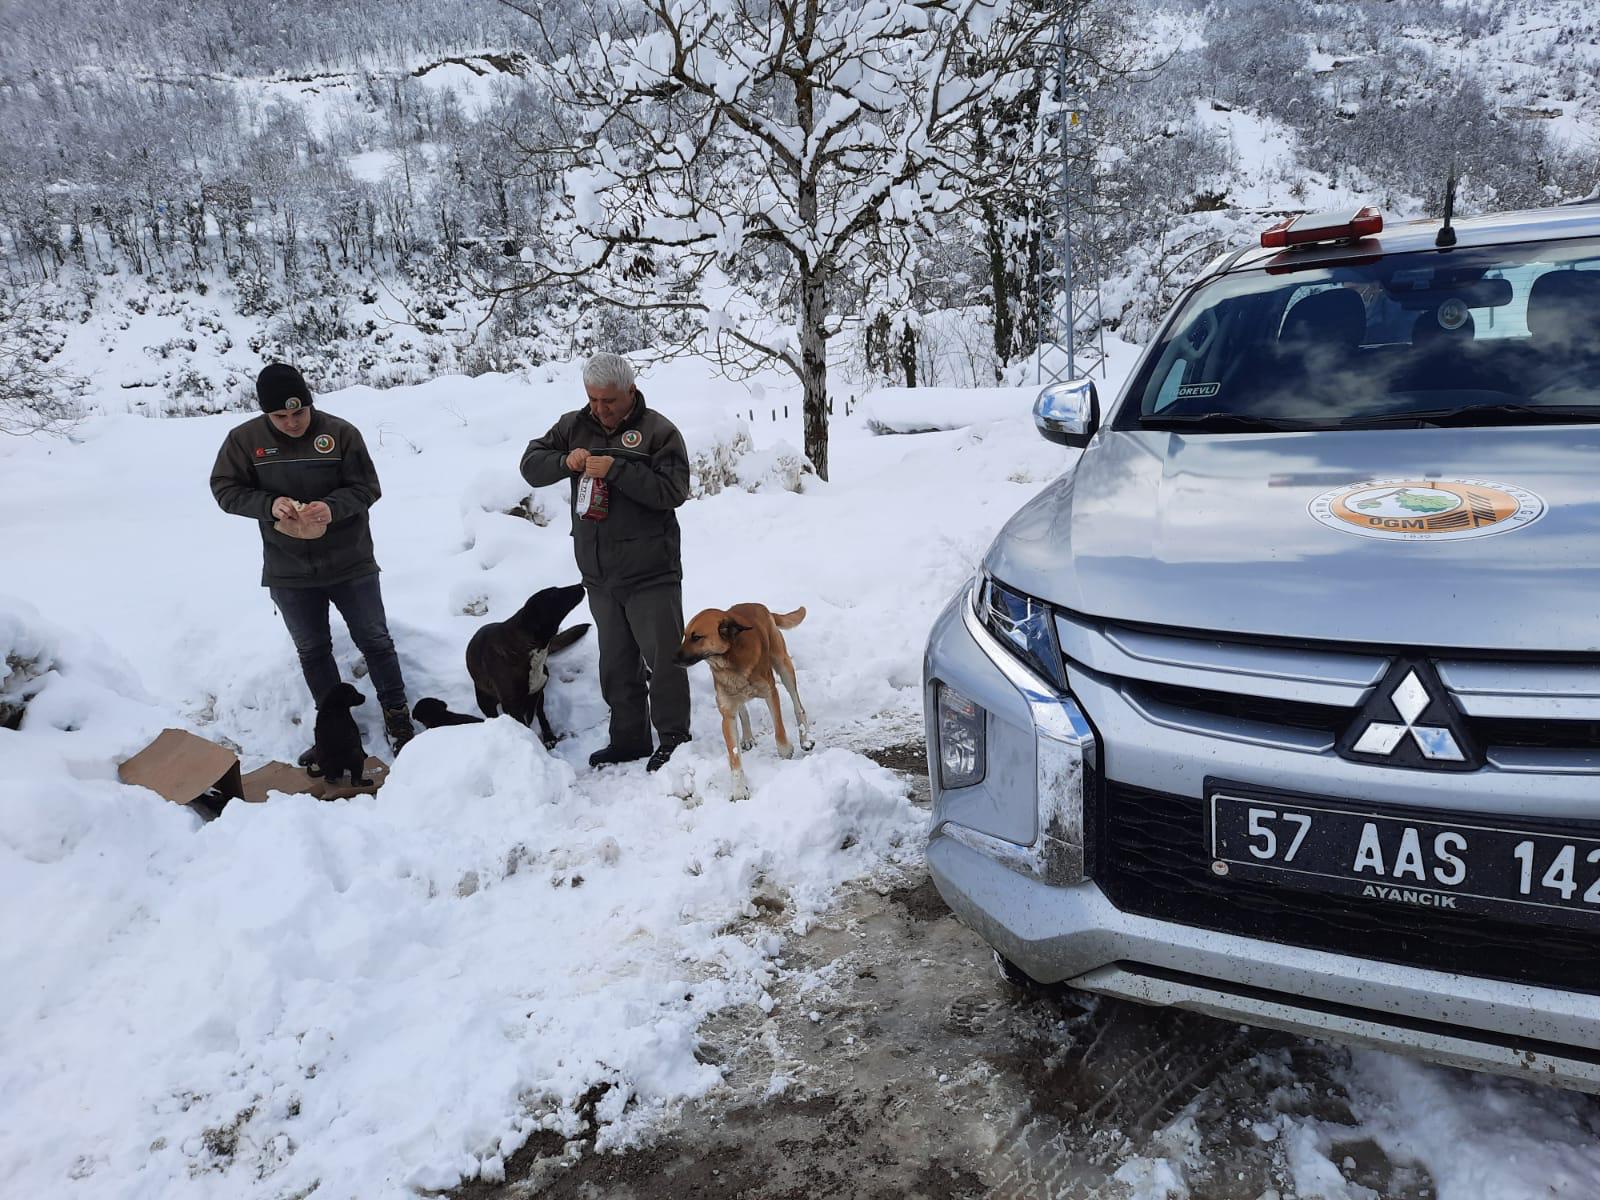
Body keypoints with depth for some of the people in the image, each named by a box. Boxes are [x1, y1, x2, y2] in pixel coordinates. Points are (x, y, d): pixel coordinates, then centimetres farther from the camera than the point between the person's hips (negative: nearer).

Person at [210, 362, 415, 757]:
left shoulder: (340, 432, -11)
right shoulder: (245, 439, -6)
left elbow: (367, 487, -8)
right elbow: (225, 489, -2)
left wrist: (333, 507, -28)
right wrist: (269, 504, -22)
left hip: (350, 564, -2)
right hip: (288, 572, 3)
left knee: (375, 640, 6)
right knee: (312, 651, 13)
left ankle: (396, 714, 22)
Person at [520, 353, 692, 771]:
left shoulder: (658, 431, -8)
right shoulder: (575, 426, 8)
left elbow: (673, 491, -18)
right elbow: (530, 465, 9)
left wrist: (616, 470, -24)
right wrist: (565, 461, -11)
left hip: (651, 572, -6)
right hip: (598, 574, 6)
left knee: (662, 658, -3)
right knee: (616, 662, 14)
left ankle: (673, 739, 10)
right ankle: (629, 740, 26)